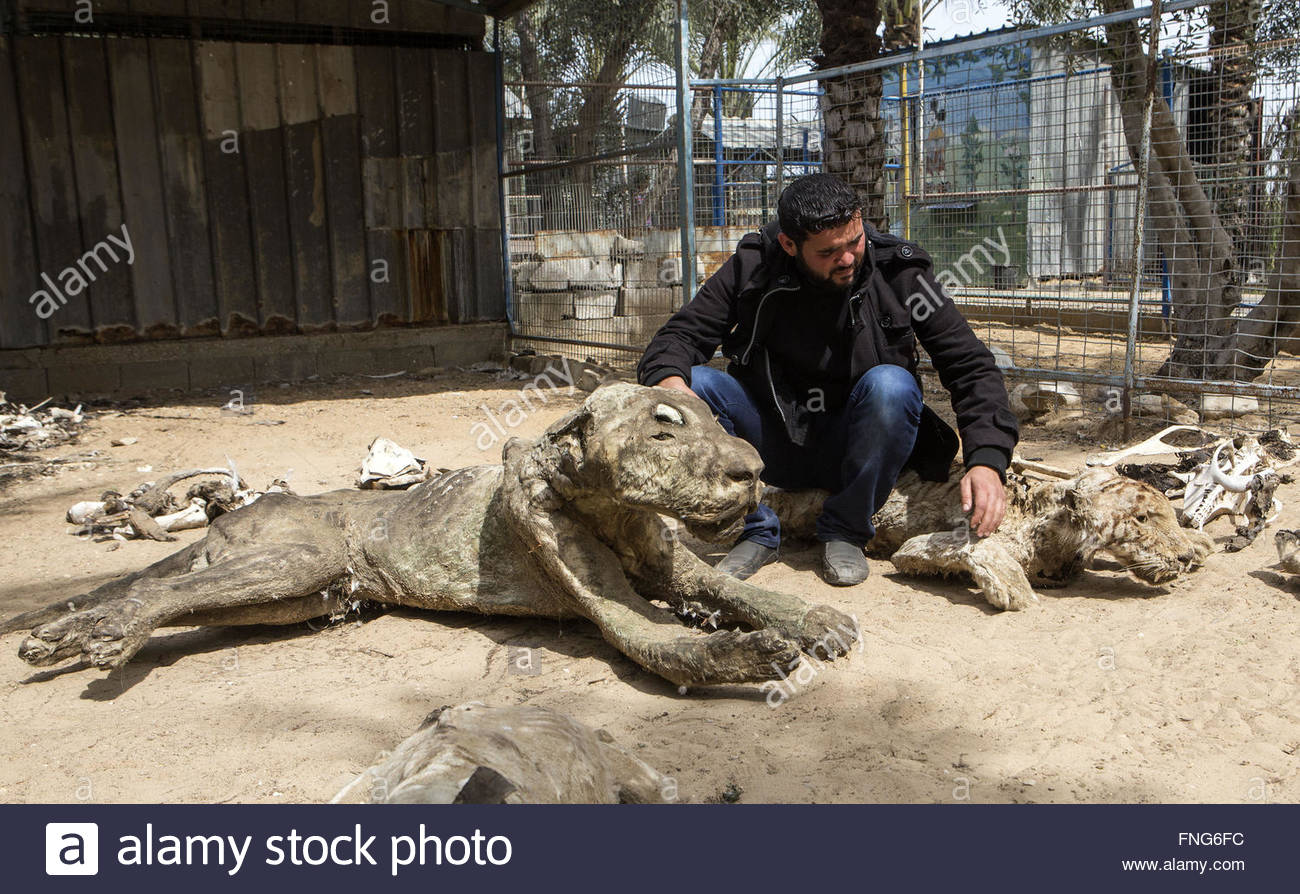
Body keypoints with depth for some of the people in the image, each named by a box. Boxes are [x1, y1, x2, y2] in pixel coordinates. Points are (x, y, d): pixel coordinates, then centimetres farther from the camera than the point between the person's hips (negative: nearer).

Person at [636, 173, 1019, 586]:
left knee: (890, 385, -31)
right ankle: (758, 532, -7)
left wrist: (987, 460, -28)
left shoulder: (896, 270, -12)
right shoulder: (752, 269, -9)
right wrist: (671, 383, -35)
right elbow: (679, 335, -9)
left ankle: (846, 530, -10)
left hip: (852, 447, -1)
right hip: (777, 448, 1)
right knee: (695, 383, -22)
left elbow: (970, 365, -13)